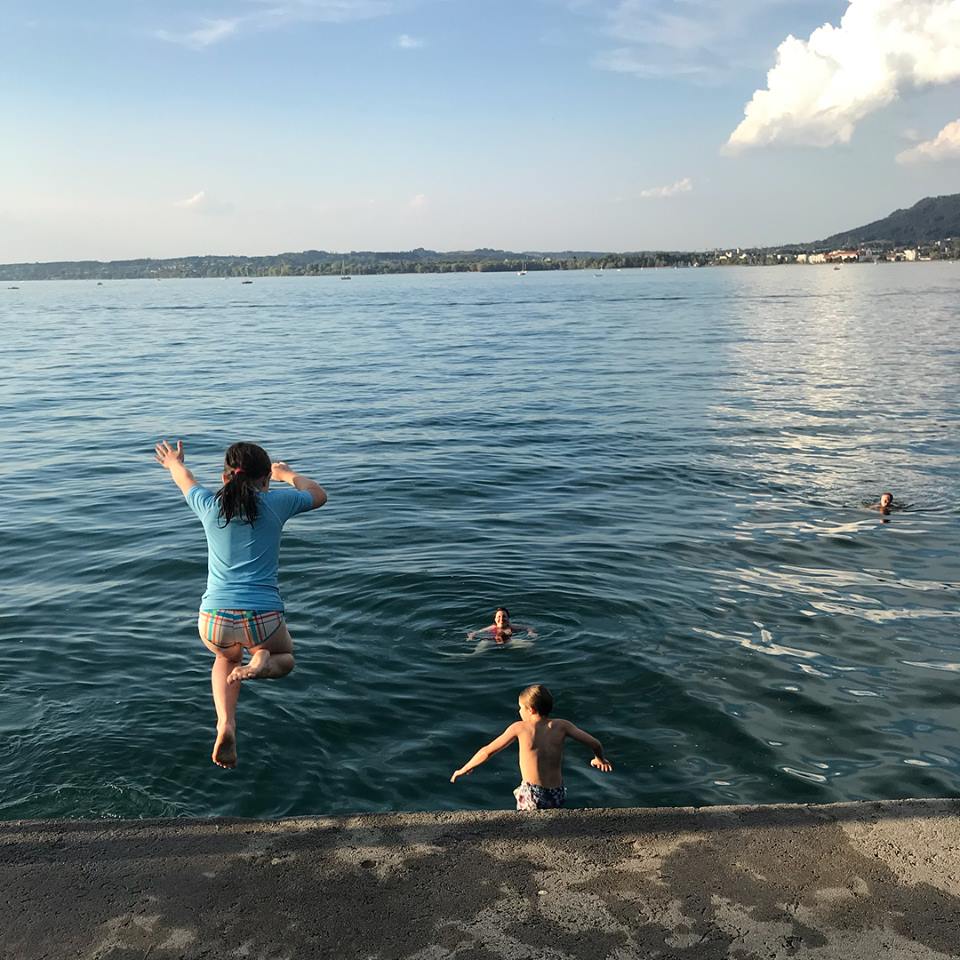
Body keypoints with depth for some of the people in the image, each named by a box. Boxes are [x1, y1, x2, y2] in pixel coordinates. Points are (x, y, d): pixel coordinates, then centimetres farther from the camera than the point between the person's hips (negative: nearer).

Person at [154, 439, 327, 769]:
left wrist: (174, 463, 54)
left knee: (227, 657, 36)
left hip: (214, 620, 2)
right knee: (285, 657, 32)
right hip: (263, 620, -2)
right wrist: (288, 474, 40)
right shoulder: (275, 503, 1)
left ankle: (226, 723, 8)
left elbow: (186, 481, 31)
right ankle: (261, 661, -6)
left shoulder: (210, 505, 6)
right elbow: (318, 495, 22)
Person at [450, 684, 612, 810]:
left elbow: (488, 751, -1)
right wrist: (600, 759, 26)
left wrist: (464, 769, 12)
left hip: (532, 797, -3)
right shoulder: (561, 726, 1)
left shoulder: (520, 728, -5)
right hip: (558, 795, 4)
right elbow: (595, 744, 3)